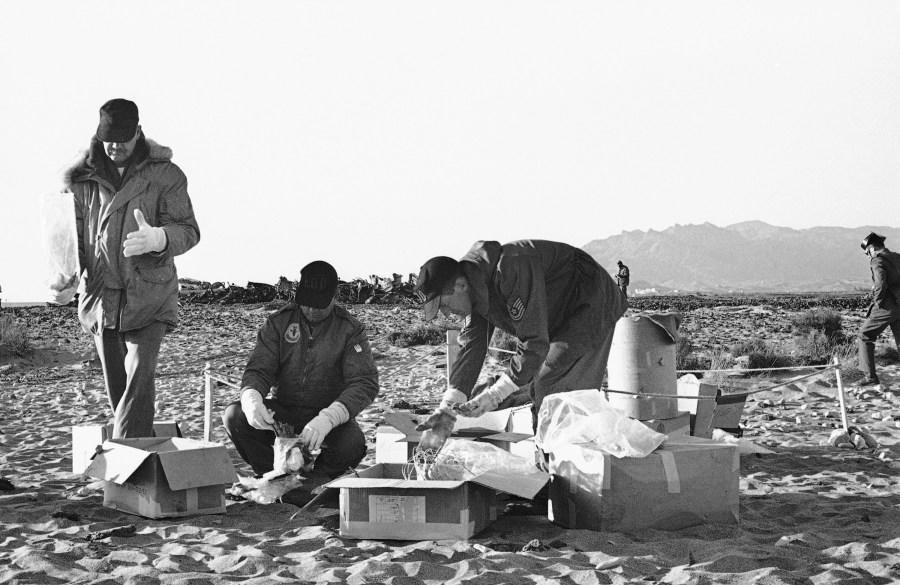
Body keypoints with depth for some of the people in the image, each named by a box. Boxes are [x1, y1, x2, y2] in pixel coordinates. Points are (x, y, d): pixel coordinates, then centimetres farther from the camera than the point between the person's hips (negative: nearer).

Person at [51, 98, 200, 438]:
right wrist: (66, 279, -13)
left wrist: (159, 238, -31)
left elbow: (188, 230, -7)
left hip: (148, 298, -3)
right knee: (117, 386, 8)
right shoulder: (82, 180, 8)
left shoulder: (165, 174, 0)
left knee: (140, 376, -17)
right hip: (100, 296, 3)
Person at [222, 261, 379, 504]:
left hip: (329, 414, -2)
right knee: (234, 416, -23)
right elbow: (258, 369, -5)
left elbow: (365, 383, -19)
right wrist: (252, 399, -32)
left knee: (352, 443, -34)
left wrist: (327, 418, -37)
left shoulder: (350, 329, -8)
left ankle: (317, 480, 0)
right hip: (282, 411, 3)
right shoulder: (279, 322, 0)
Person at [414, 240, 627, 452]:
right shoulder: (476, 292, -6)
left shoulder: (511, 269, -36)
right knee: (536, 389, 12)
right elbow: (471, 347, -8)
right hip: (557, 320, 10)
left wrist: (494, 395, -33)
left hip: (590, 308, -9)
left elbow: (534, 343, -36)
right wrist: (446, 411, -18)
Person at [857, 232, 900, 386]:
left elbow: (881, 284, -24)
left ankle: (870, 376, 4)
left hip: (887, 307, -7)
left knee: (865, 336, 9)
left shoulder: (878, 260, -9)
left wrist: (877, 301, -10)